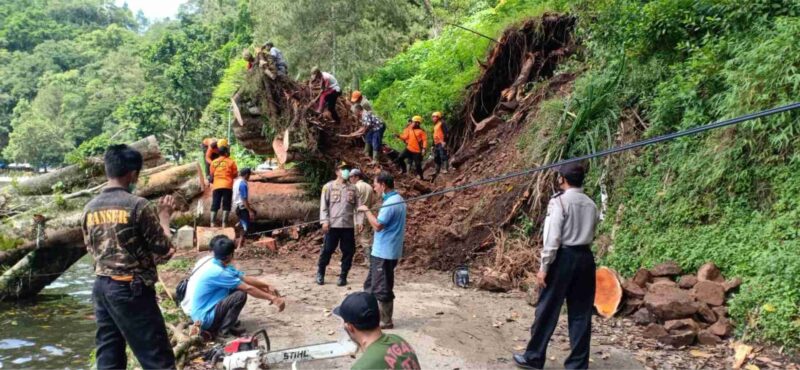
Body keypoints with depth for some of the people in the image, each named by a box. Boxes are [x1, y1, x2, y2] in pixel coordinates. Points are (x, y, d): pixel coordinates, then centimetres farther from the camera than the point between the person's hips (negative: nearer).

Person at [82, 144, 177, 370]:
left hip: (101, 287, 7)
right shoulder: (139, 205, -14)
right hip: (132, 289, -7)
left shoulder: (90, 208, 6)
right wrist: (164, 217, 7)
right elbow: (164, 249, -8)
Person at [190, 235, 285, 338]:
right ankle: (224, 331, -7)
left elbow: (246, 278, 7)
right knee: (240, 295, -20)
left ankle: (226, 321, 15)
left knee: (237, 288, 9)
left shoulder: (217, 265, 4)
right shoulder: (217, 272, -24)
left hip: (206, 309, 10)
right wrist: (272, 298, -17)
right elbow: (249, 289, -22)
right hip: (204, 318, -10)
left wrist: (267, 286, -1)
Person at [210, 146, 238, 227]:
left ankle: (212, 224, -2)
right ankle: (224, 224, -7)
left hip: (216, 186, 3)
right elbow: (235, 175, 5)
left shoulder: (214, 162, 11)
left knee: (215, 206, 5)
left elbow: (212, 175, 16)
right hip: (227, 186, -3)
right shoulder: (231, 162, 1)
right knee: (226, 206, -1)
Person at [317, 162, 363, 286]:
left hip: (348, 225, 3)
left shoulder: (353, 188, 9)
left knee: (348, 252, 4)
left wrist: (359, 222, -2)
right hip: (333, 225, -3)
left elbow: (358, 206, 8)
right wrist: (324, 221, -9)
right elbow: (324, 205, 0)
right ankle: (320, 273, 21)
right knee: (327, 250, 3)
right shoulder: (329, 186, 2)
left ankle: (343, 276, 17)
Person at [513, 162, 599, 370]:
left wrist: (544, 267, -12)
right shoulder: (590, 204, 11)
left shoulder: (559, 201, -9)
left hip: (564, 257, -6)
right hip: (585, 258, 6)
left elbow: (553, 238, -15)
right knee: (581, 313, 9)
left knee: (547, 310, 4)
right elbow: (591, 236, 10)